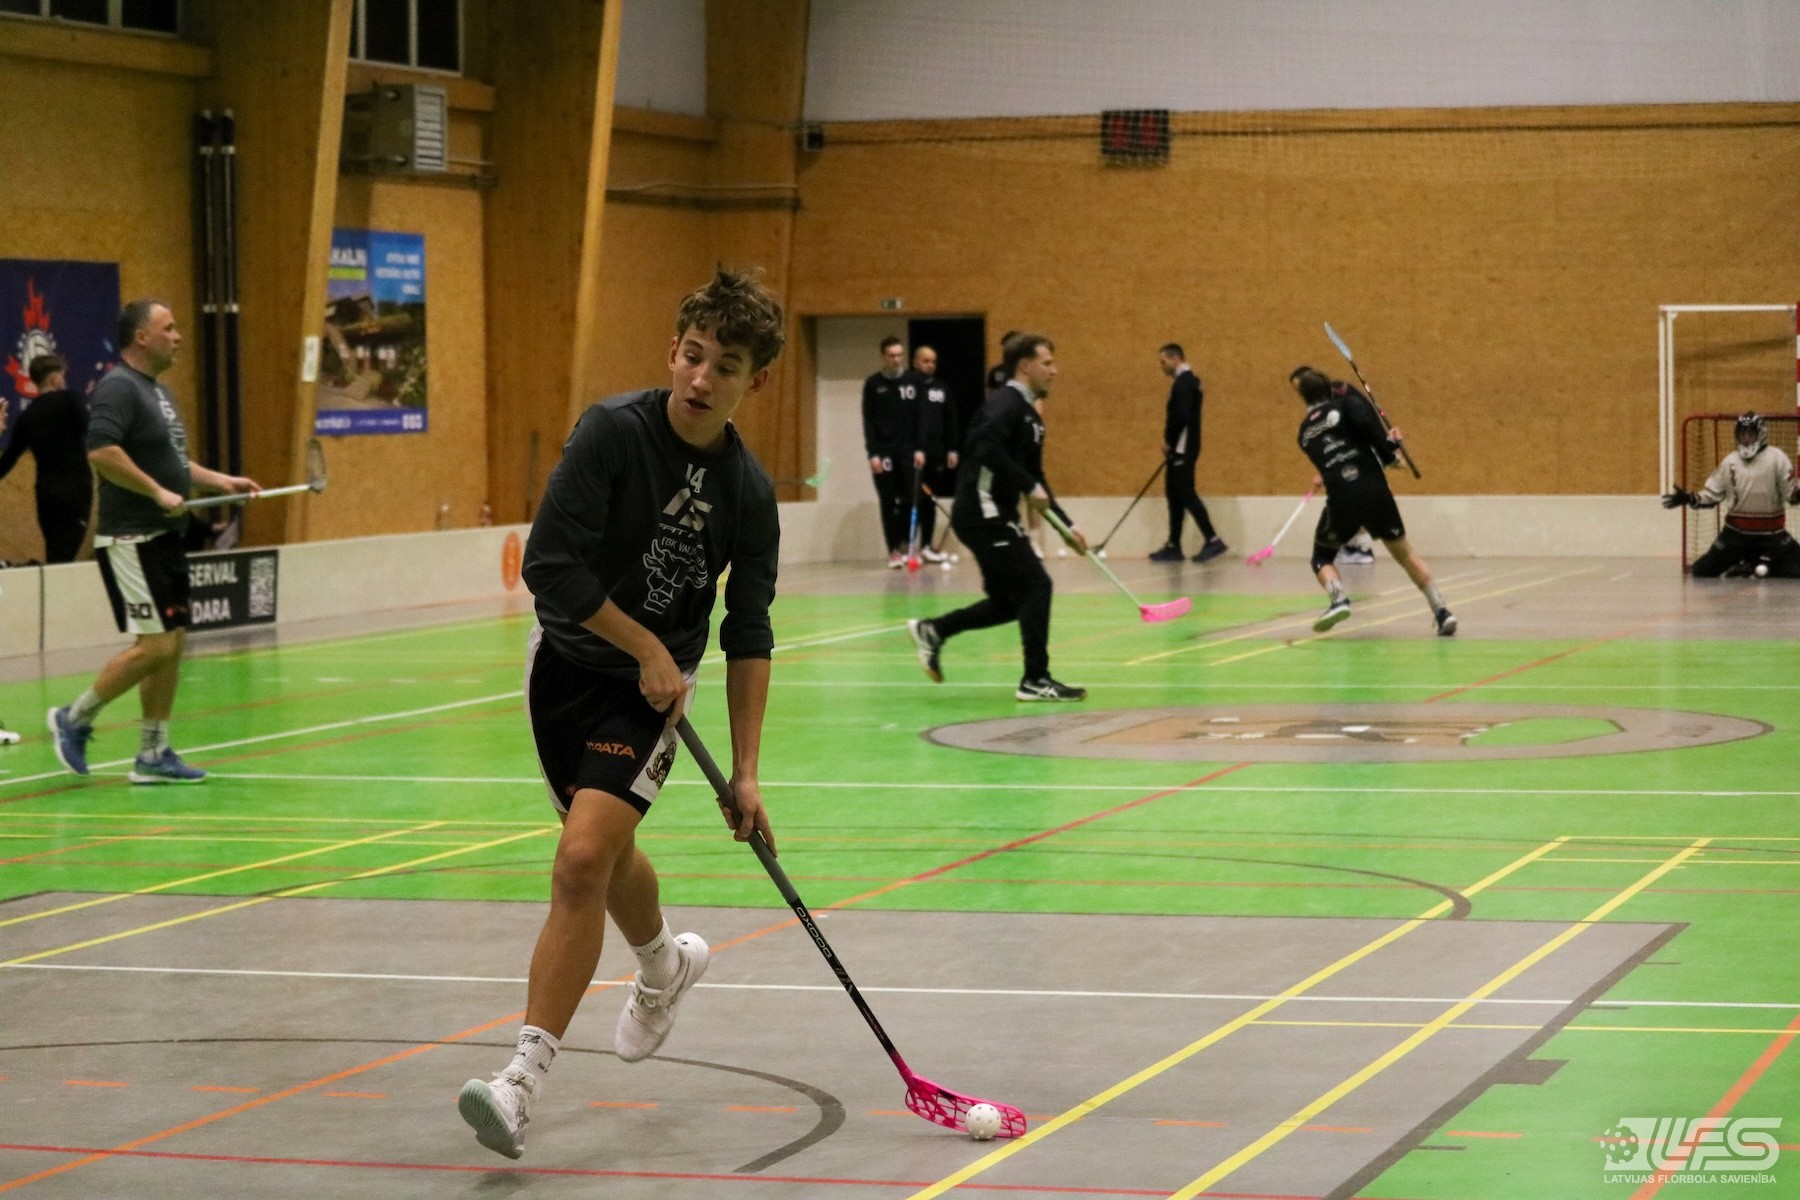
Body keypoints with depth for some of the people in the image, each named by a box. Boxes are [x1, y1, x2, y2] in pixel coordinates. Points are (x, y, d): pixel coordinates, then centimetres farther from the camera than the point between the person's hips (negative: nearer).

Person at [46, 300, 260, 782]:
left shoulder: (158, 391, 17)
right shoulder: (118, 387, -13)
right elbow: (101, 451, -26)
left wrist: (221, 481, 16)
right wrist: (158, 492, -23)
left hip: (165, 537, 10)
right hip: (132, 540, -10)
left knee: (173, 644, 8)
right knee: (154, 645, -11)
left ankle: (153, 754, 12)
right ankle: (75, 718, 4)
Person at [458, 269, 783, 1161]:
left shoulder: (748, 493, -9)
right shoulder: (612, 432, -18)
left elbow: (748, 638, -1)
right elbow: (550, 567, -21)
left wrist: (745, 772, -3)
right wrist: (647, 647, -16)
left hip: (651, 688, -1)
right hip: (566, 660, 1)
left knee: (583, 861, -19)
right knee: (609, 855, 19)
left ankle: (524, 1080, -19)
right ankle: (665, 967, 53)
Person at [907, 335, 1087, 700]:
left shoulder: (1030, 416, 18)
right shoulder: (1006, 403, -12)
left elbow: (1035, 477, 23)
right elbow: (988, 449, -30)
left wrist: (1067, 526, 18)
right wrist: (1030, 487, -24)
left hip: (997, 515, 10)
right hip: (982, 512, -10)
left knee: (1009, 601, 14)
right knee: (1035, 586, -10)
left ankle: (932, 632, 23)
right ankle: (1035, 680, -5)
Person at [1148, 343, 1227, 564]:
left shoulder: (1184, 382, -14)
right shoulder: (1189, 380, 18)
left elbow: (1181, 416, -24)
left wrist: (1168, 441, -13)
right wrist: (1171, 442, 12)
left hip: (1182, 450, -10)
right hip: (1181, 450, 10)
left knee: (1186, 494, -11)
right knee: (1175, 495, 11)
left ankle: (1212, 540, -13)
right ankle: (1173, 546, 14)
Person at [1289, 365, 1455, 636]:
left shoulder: (1306, 433, 21)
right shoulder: (1345, 402, 10)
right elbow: (1365, 422, -12)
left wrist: (1385, 446, 26)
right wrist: (1388, 449, 1)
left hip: (1341, 500, 0)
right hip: (1374, 490, 0)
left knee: (1322, 558, 19)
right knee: (1404, 553, 17)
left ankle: (1339, 598, -11)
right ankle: (1441, 611, 10)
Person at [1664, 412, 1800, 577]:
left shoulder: (1777, 458, -7)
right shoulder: (1729, 462, 3)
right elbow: (1712, 495, 5)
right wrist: (1688, 499, -9)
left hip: (1771, 532, -2)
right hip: (1736, 532, 2)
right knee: (1702, 571, -4)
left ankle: (1765, 564, 11)